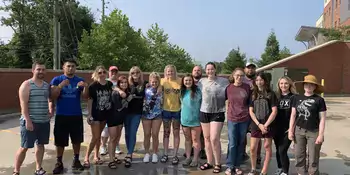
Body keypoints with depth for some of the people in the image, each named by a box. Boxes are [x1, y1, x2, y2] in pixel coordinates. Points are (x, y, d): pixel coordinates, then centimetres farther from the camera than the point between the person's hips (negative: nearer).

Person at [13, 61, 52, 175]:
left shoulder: (47, 85, 9)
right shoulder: (26, 85, -8)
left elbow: (51, 99, 23)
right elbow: (23, 104, -14)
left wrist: (51, 111, 7)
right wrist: (28, 120, -20)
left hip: (44, 122, 6)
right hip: (29, 121, -5)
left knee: (41, 145, 13)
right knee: (24, 147, 1)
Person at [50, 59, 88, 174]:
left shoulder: (80, 80, 4)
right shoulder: (57, 80, 0)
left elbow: (85, 97, -3)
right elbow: (53, 96, -9)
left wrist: (85, 86, -21)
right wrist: (61, 85, -23)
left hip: (77, 115, 2)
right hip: (61, 116, -2)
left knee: (77, 140, 11)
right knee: (60, 141, 4)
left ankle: (76, 160, 26)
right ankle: (59, 163, 18)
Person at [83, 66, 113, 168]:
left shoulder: (110, 84, 2)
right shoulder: (93, 86, -9)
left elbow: (113, 97, 13)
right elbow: (90, 101, -8)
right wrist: (89, 115, -12)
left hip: (105, 114, 4)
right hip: (95, 114, -4)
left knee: (99, 136, 15)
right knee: (95, 137, -5)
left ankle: (96, 156, 27)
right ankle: (86, 158, 9)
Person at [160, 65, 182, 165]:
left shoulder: (180, 81, -5)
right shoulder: (162, 81, -3)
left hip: (177, 110, -1)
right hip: (166, 110, 1)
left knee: (176, 133, 8)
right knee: (166, 132, 11)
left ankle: (175, 155, 17)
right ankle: (165, 154, 22)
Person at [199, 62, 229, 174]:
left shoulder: (223, 81, -2)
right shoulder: (202, 81, 6)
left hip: (218, 113, -4)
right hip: (204, 112, 4)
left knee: (214, 139, -9)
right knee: (207, 138, 11)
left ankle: (218, 164, 8)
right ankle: (209, 162, 24)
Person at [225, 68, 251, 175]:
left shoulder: (247, 87, -1)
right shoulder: (228, 88, -1)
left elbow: (251, 102, 7)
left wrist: (249, 113, 4)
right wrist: (228, 112, 7)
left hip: (244, 119, 1)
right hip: (232, 119, -1)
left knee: (241, 143, 10)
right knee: (232, 144, 1)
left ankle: (237, 166, 22)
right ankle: (229, 166, 15)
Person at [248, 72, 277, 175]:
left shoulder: (271, 94, -2)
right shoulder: (253, 94, 6)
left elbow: (274, 111, -8)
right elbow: (251, 111, 2)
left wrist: (265, 125, -12)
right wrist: (259, 124, -9)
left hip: (268, 125, -2)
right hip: (255, 125, 3)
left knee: (267, 147, 7)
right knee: (253, 149, 4)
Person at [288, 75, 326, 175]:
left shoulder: (319, 100, -5)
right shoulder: (297, 98, 4)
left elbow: (322, 118, -4)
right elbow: (293, 115, 8)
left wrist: (321, 135, -8)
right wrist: (291, 130, 5)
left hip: (313, 132, -3)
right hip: (299, 130, 3)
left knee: (313, 158, 5)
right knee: (299, 156, 10)